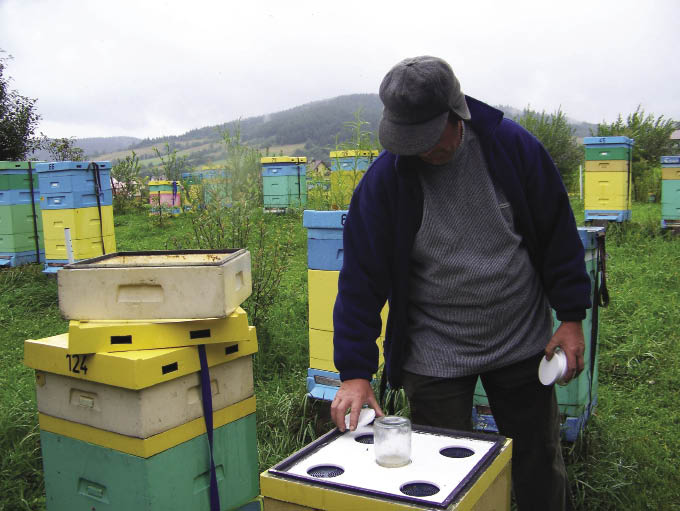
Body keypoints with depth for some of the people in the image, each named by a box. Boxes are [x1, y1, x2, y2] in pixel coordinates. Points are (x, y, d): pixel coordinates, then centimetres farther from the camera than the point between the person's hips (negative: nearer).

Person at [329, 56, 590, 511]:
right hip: (434, 358, -1)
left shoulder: (513, 145, -10)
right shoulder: (385, 179, -13)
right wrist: (355, 373, -14)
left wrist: (571, 317, -1)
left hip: (522, 342, 2)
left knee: (542, 472, 17)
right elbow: (361, 277, -11)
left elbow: (559, 232, 0)